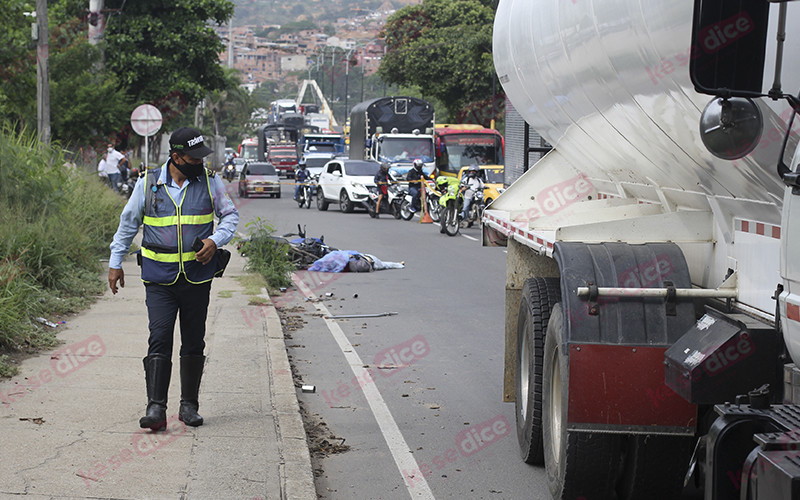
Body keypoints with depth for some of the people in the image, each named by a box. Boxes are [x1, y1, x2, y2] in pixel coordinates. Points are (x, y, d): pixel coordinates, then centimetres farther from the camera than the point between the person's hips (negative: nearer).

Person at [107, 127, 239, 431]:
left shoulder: (209, 182, 1)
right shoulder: (148, 183, -1)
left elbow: (230, 215, 12)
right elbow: (128, 223, 10)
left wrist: (215, 240, -8)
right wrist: (115, 263, 11)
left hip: (197, 277, 2)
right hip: (160, 278, -1)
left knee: (194, 343, 8)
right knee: (159, 339, -11)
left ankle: (189, 405, 19)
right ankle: (156, 408, -13)